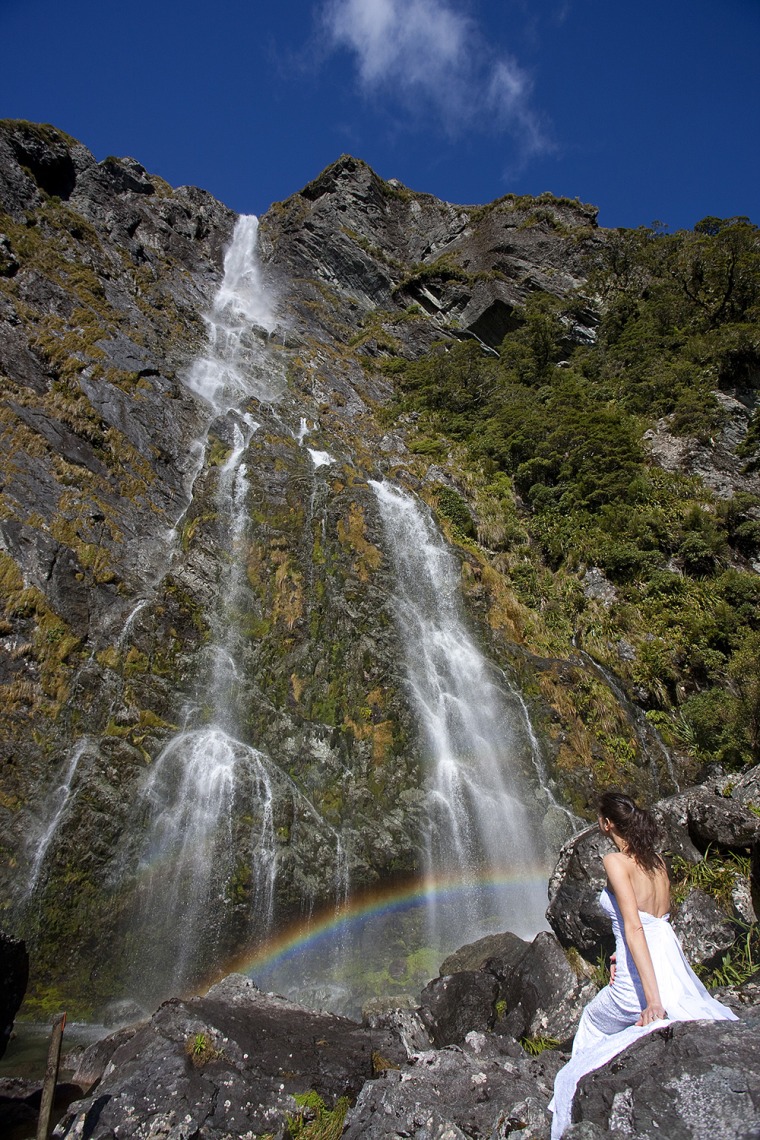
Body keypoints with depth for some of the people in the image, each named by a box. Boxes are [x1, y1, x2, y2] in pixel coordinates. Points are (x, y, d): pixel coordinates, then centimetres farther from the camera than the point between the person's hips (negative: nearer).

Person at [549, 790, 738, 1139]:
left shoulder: (616, 861, -14)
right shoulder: (657, 859, 8)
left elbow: (634, 926, -22)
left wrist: (652, 998, -24)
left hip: (640, 978, -6)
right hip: (674, 964, 6)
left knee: (594, 1023, 22)